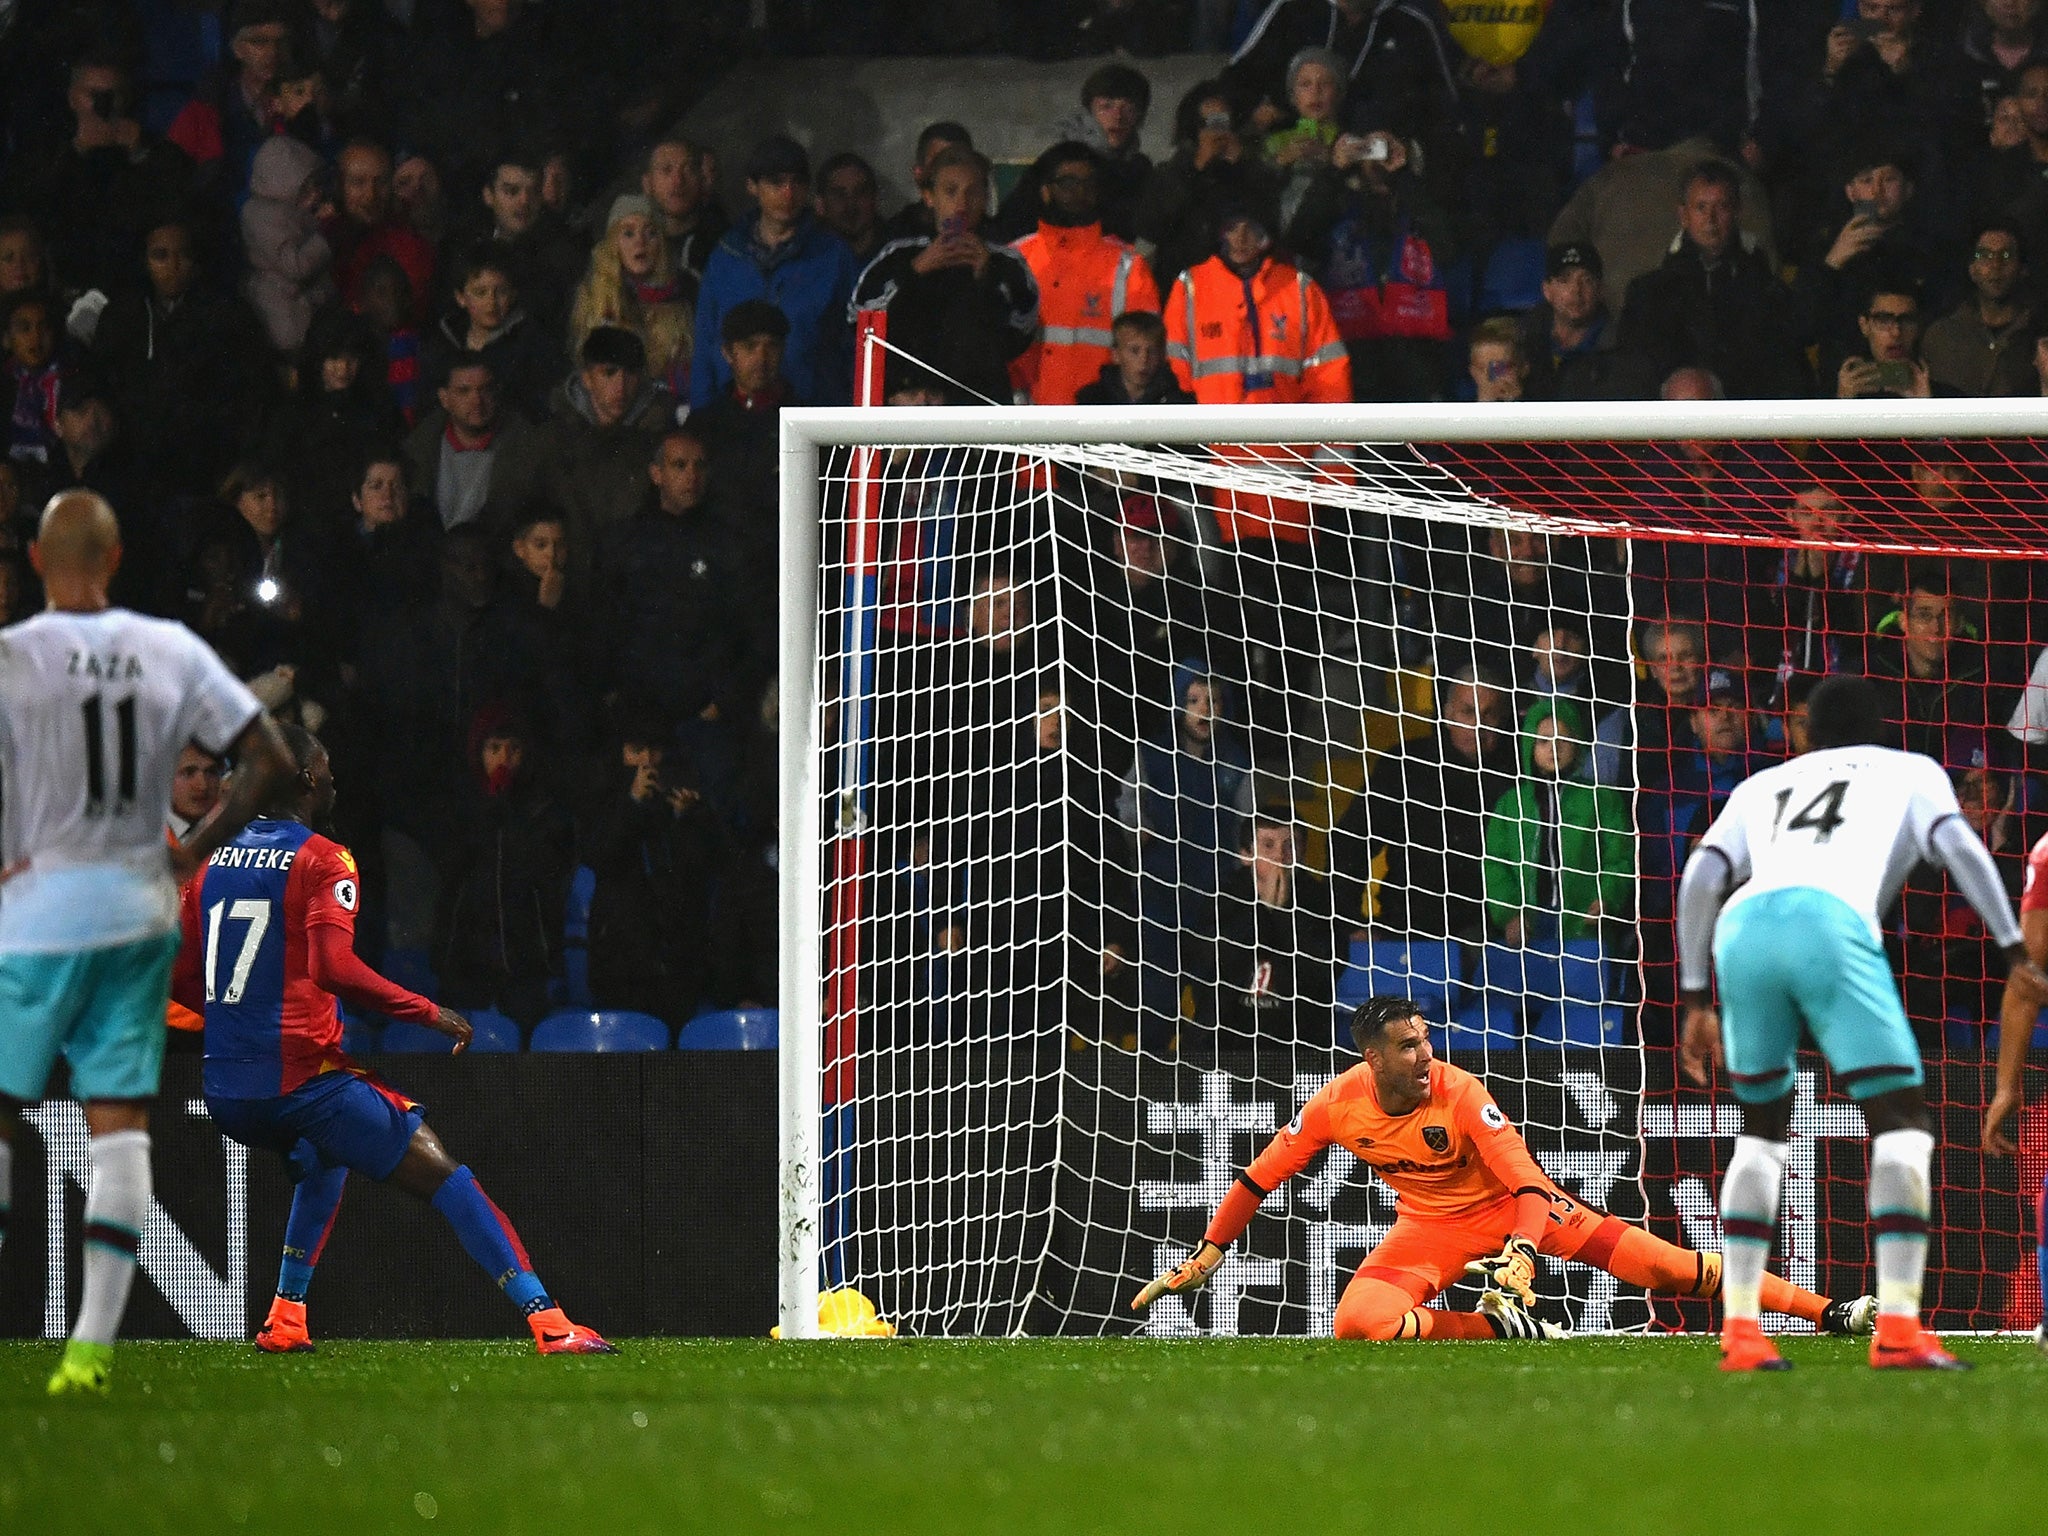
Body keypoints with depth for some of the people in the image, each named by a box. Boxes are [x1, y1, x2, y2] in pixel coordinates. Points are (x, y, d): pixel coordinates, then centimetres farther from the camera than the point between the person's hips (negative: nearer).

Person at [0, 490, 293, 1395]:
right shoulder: (170, 651, 3)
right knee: (120, 1120, 3)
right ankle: (94, 1344, -2)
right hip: (142, 912, 3)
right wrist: (195, 851, 11)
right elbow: (269, 761, 4)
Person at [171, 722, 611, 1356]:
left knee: (324, 1160, 36)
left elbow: (182, 978, 18)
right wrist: (430, 1013, -14)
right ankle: (548, 1324, -14)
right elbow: (334, 967, -22)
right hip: (302, 1078, -7)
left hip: (226, 1090, 7)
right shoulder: (322, 861, -8)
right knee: (442, 1174, -3)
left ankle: (285, 1320, 27)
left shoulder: (211, 864, 12)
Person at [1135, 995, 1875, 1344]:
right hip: (1431, 1228, 3)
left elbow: (1527, 1181, -27)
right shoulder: (1337, 1104, -18)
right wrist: (1207, 1255, -2)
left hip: (1510, 1204, -3)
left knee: (1653, 1259, -16)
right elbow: (1261, 1176, -5)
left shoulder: (1461, 1093, -25)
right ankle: (1505, 1329, -17)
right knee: (1357, 1319, -28)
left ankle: (1822, 1311, -17)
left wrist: (1520, 1255, -43)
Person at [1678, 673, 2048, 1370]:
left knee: (1763, 1128, 20)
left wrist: (1696, 1001, 24)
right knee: (1900, 1120, 0)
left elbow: (1701, 876, 24)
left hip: (1741, 927, 4)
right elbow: (1958, 845, 10)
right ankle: (1898, 1326, -15)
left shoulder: (1762, 786, 37)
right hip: (1829, 921, -4)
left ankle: (1740, 1328, 10)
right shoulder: (1910, 772, 29)